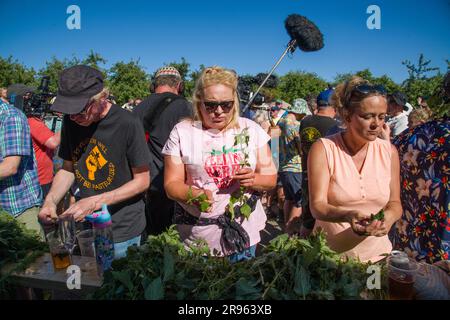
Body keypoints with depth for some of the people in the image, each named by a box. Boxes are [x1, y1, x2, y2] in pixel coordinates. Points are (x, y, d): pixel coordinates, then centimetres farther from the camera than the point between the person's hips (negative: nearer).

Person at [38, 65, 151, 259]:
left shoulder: (126, 124, -20)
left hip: (122, 230, -5)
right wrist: (51, 200, -8)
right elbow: (68, 169, 9)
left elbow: (142, 181, -14)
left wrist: (95, 202, -21)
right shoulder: (71, 121, -2)